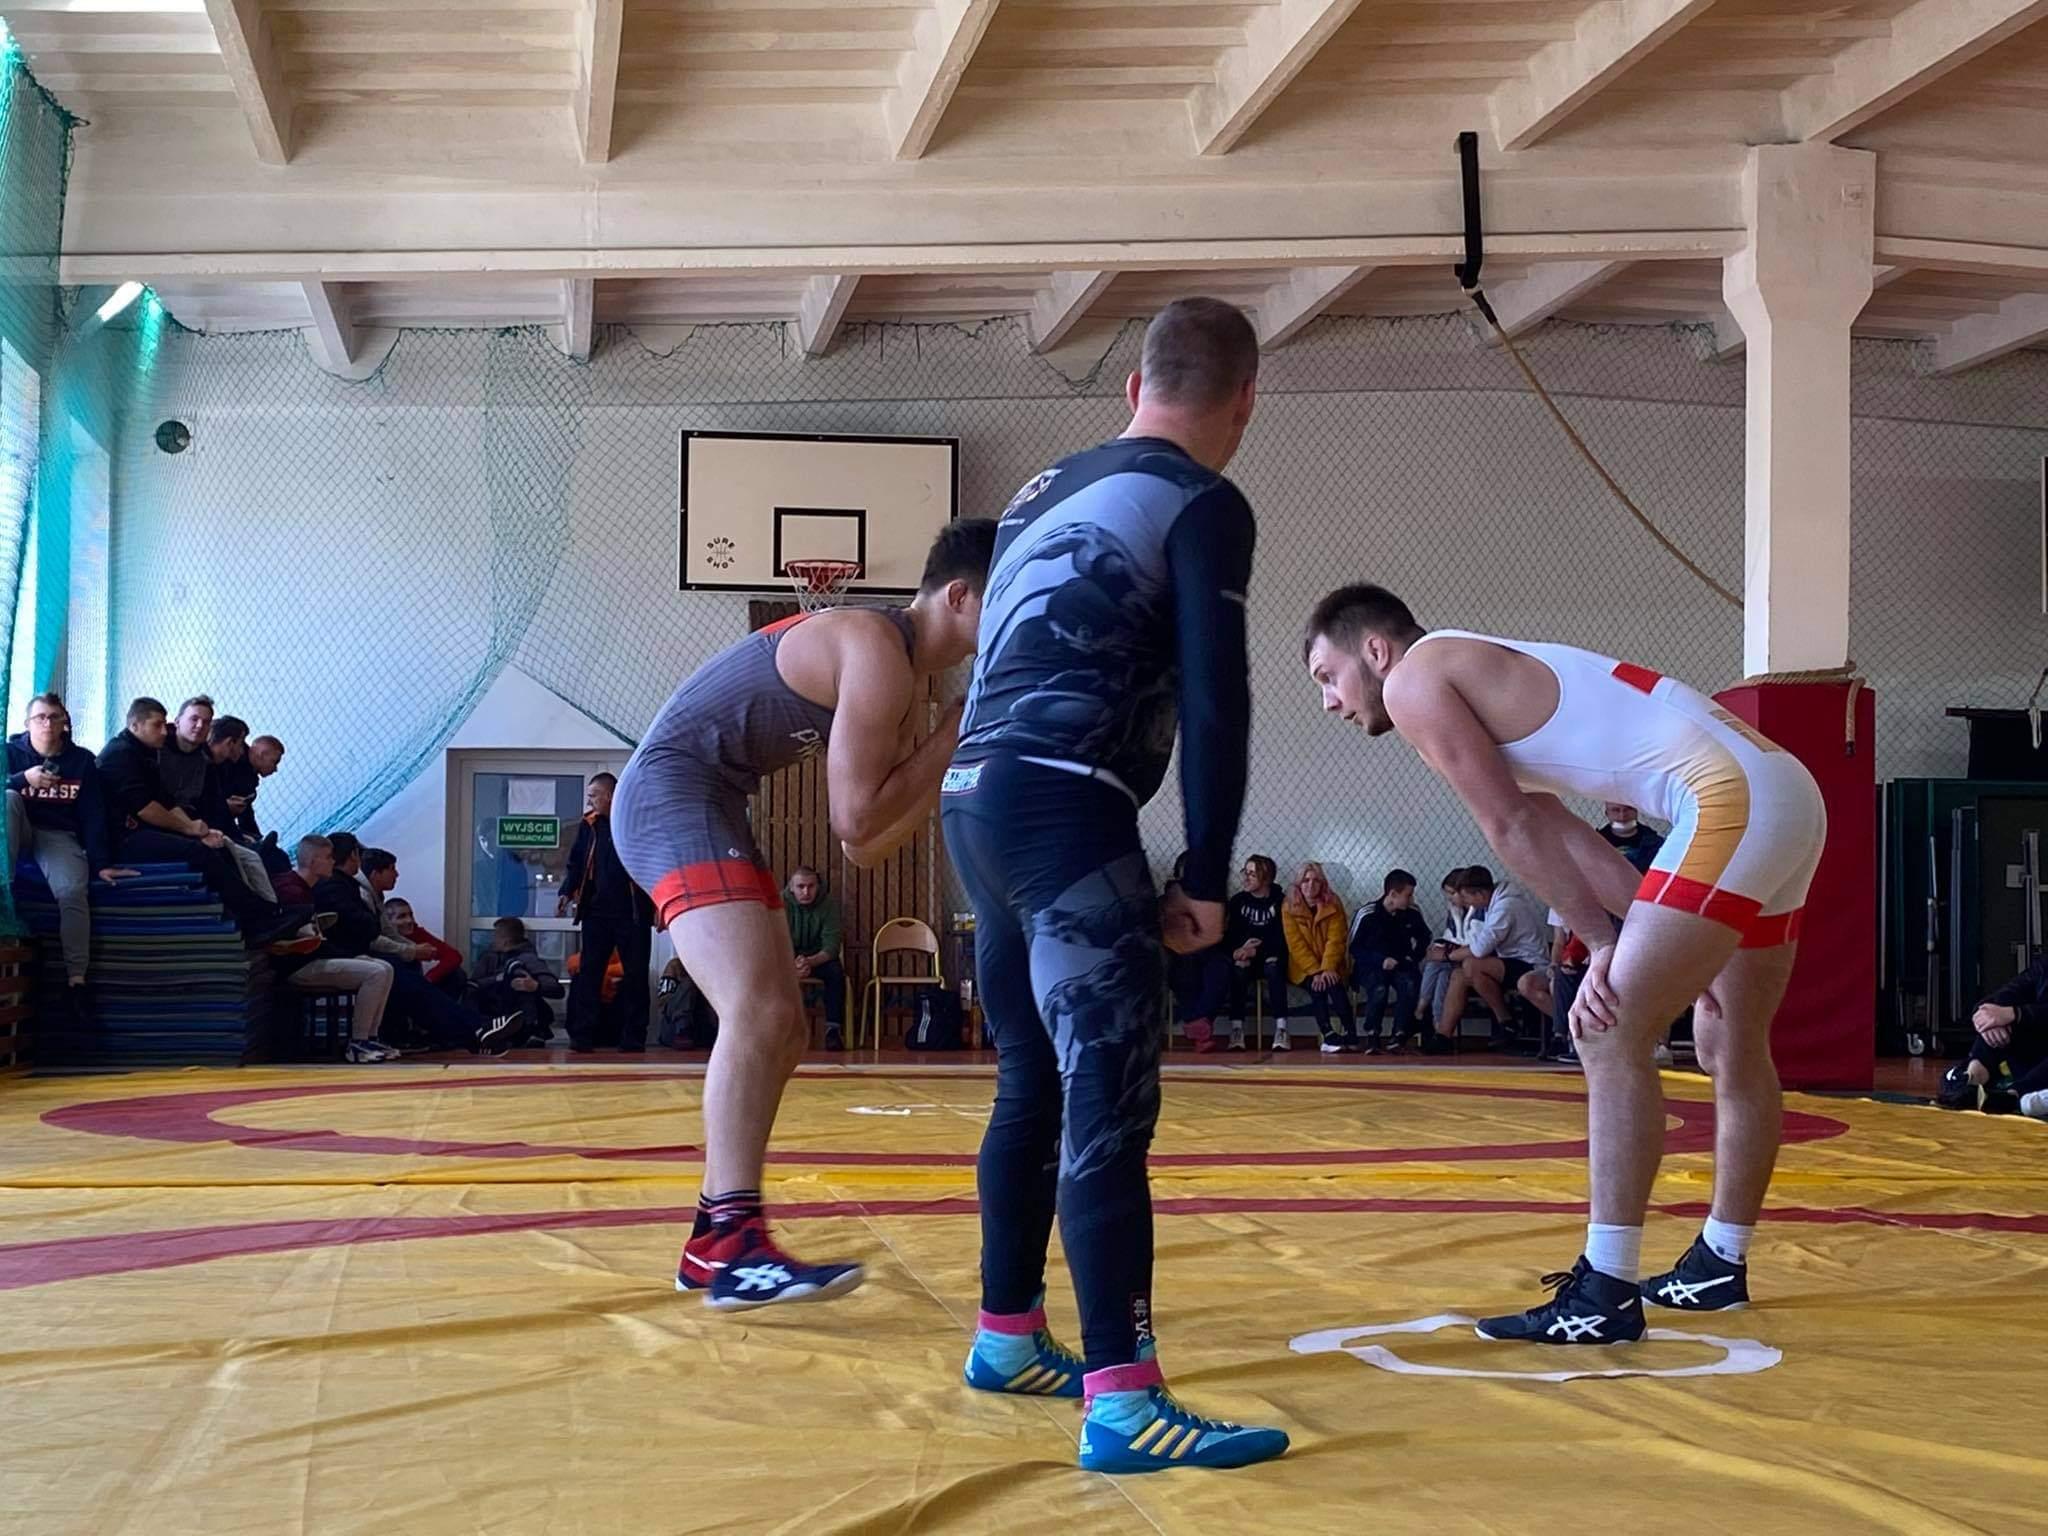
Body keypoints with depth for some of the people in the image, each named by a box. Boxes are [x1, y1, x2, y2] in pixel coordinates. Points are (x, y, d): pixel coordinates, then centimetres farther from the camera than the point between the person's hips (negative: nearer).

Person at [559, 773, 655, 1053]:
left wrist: (659, 905, -10)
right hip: (597, 912, 3)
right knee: (588, 973, -1)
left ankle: (633, 1038, 10)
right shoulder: (589, 825, 9)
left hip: (632, 913, -3)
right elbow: (576, 864, 16)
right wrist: (567, 892, 0)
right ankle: (582, 1035, 1)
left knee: (635, 976, 3)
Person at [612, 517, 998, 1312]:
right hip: (670, 793, -11)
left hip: (708, 807, 11)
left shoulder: (908, 678, 14)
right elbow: (854, 818, -21)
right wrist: (954, 736, -12)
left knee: (784, 1031, 12)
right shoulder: (878, 650, -17)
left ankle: (714, 1241, 18)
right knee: (758, 1010, -25)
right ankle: (734, 1246, -31)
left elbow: (868, 846, 13)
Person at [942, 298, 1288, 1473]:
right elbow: (1214, 702, -10)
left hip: (977, 796, 9)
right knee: (1110, 1103, -11)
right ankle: (1123, 1403, -16)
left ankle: (1009, 1340, 30)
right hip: (1064, 806, -8)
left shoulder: (1048, 491, 22)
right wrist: (1208, 877, -6)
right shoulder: (1202, 505, -2)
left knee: (1036, 1083, 20)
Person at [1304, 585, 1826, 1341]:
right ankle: (1720, 1264, 35)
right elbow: (1558, 829, 22)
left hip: (1734, 799, -10)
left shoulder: (1415, 679, -3)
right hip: (1781, 790, 10)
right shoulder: (1483, 675, 25)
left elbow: (1512, 827, -6)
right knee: (1731, 1046, 21)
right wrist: (1638, 937, 18)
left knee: (1611, 1038, -8)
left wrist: (1603, 941, -2)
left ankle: (1605, 1295, -7)